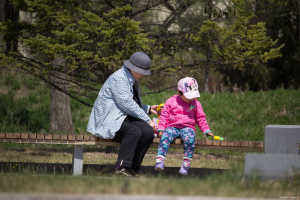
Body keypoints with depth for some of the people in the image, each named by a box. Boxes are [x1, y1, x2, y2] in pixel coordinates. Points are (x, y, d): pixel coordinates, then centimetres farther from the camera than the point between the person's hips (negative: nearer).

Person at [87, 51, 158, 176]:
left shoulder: (133, 80, 17)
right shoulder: (119, 78, -15)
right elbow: (127, 104, -21)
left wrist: (148, 109, 11)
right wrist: (147, 120, -18)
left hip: (123, 119, 9)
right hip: (108, 121, -9)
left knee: (148, 132, -17)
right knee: (134, 131, -34)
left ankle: (133, 168, -14)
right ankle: (122, 167, -29)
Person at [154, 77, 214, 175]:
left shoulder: (196, 103, 13)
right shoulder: (171, 101, 7)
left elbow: (201, 118, 17)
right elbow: (164, 116, 7)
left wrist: (206, 130, 7)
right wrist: (161, 128, -4)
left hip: (188, 127, 1)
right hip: (172, 127, -1)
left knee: (190, 139, -34)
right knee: (165, 136, -33)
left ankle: (186, 163, -33)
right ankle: (159, 161, -40)